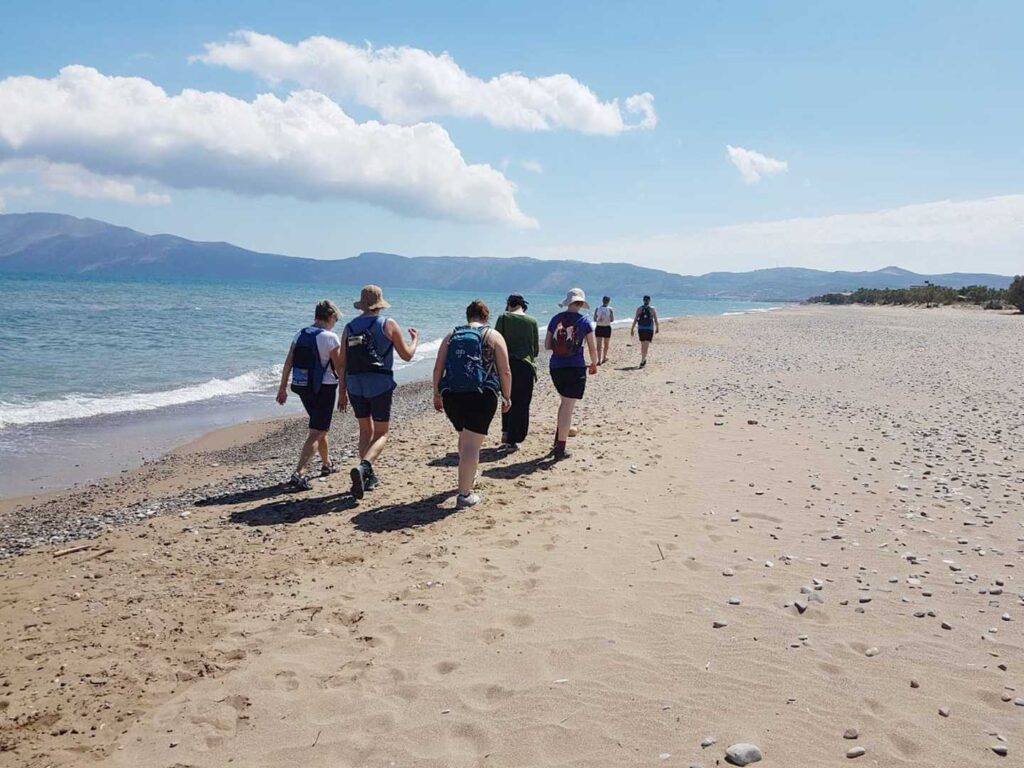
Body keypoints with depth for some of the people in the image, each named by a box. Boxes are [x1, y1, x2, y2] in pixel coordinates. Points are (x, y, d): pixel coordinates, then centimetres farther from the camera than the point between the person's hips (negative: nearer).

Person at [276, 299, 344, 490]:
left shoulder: (300, 335, 5)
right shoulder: (330, 337, -13)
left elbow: (288, 363, 5)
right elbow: (340, 368, -11)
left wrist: (282, 388, 10)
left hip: (302, 387, 7)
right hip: (324, 388, -7)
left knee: (320, 427, 24)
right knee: (316, 433, -4)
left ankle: (327, 464, 39)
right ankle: (298, 474, -15)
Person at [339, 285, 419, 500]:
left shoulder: (350, 327, 8)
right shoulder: (388, 324, -1)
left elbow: (342, 363, 8)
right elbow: (406, 355, 5)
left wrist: (342, 390, 16)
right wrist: (414, 339, 24)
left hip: (354, 385, 4)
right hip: (379, 384, -4)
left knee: (366, 429, 20)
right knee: (381, 434, 5)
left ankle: (369, 475, 22)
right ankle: (363, 466, -20)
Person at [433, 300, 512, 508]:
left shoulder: (452, 336, 14)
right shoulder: (493, 336, 5)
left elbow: (438, 368, 11)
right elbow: (505, 371, -1)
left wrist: (437, 394, 18)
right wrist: (507, 397, 8)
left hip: (451, 395, 4)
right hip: (481, 395, -4)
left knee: (465, 436, 25)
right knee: (473, 443, -4)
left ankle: (468, 476, 44)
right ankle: (464, 494, -6)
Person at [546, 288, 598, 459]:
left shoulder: (556, 319, 4)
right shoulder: (584, 321, -6)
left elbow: (547, 345, 6)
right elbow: (592, 347, -1)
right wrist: (594, 364, 15)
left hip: (556, 366, 4)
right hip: (575, 368, -4)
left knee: (565, 400, 24)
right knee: (568, 406, 0)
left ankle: (558, 439, 24)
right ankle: (560, 449, 2)